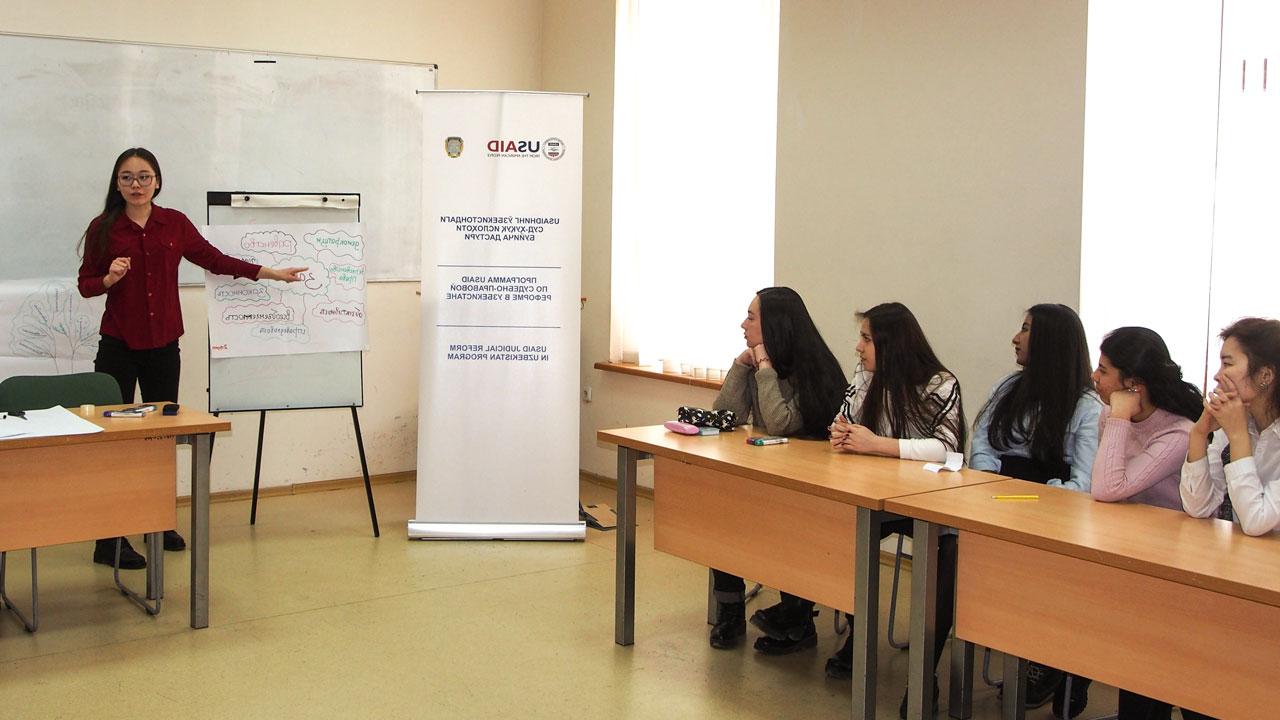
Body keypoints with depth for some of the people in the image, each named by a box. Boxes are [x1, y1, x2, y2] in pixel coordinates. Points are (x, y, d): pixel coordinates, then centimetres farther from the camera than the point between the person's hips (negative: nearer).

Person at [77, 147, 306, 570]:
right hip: (119, 346, -3)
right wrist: (110, 278, -20)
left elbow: (215, 260, 11)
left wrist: (272, 273, 10)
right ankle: (109, 539, 1)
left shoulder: (174, 223, 4)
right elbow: (86, 284, 2)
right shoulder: (103, 228, -3)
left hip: (163, 345, 3)